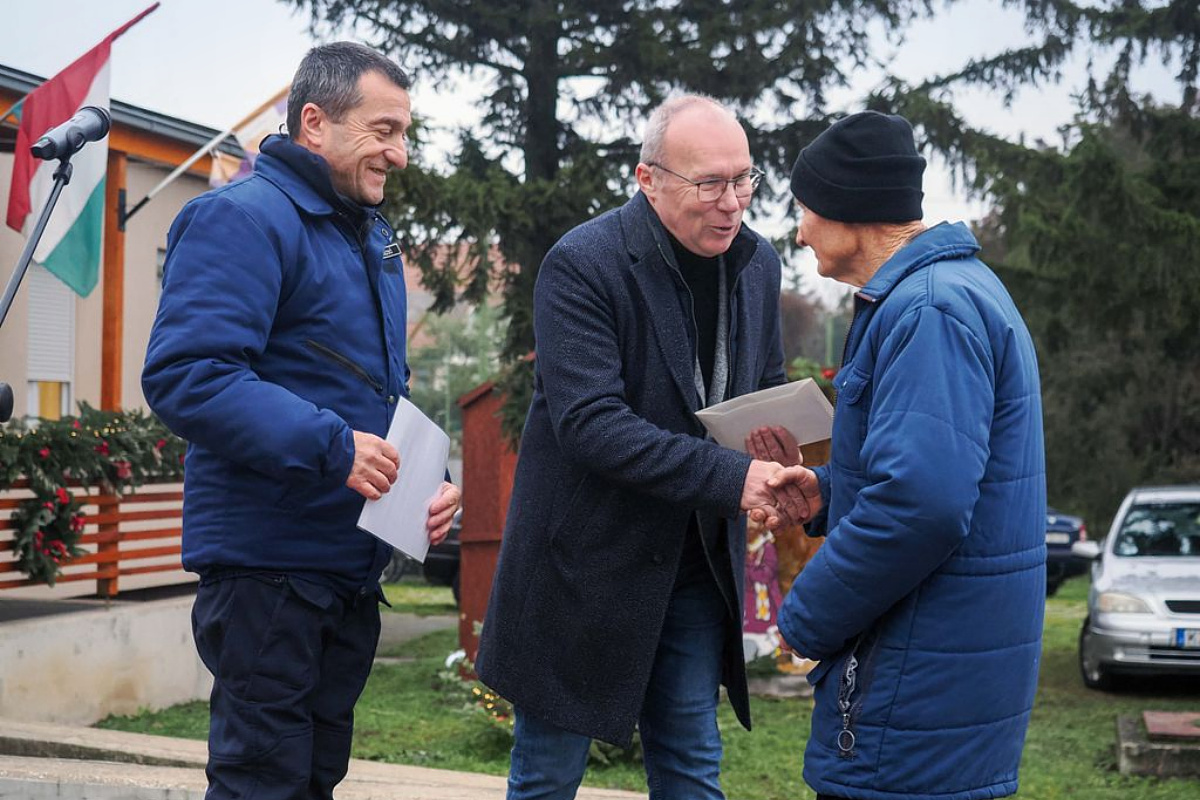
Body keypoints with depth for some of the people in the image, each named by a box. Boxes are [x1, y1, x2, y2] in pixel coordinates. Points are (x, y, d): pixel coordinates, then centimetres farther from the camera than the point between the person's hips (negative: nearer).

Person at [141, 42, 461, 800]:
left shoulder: (374, 237, 16)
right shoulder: (243, 218, -14)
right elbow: (183, 373, -25)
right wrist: (328, 446, -29)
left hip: (354, 563, 9)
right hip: (268, 559, -9)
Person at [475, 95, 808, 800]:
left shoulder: (758, 265, 3)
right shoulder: (582, 266, -17)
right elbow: (589, 423, -25)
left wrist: (781, 471, -7)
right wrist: (729, 477, -30)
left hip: (698, 563, 5)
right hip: (587, 560, -5)